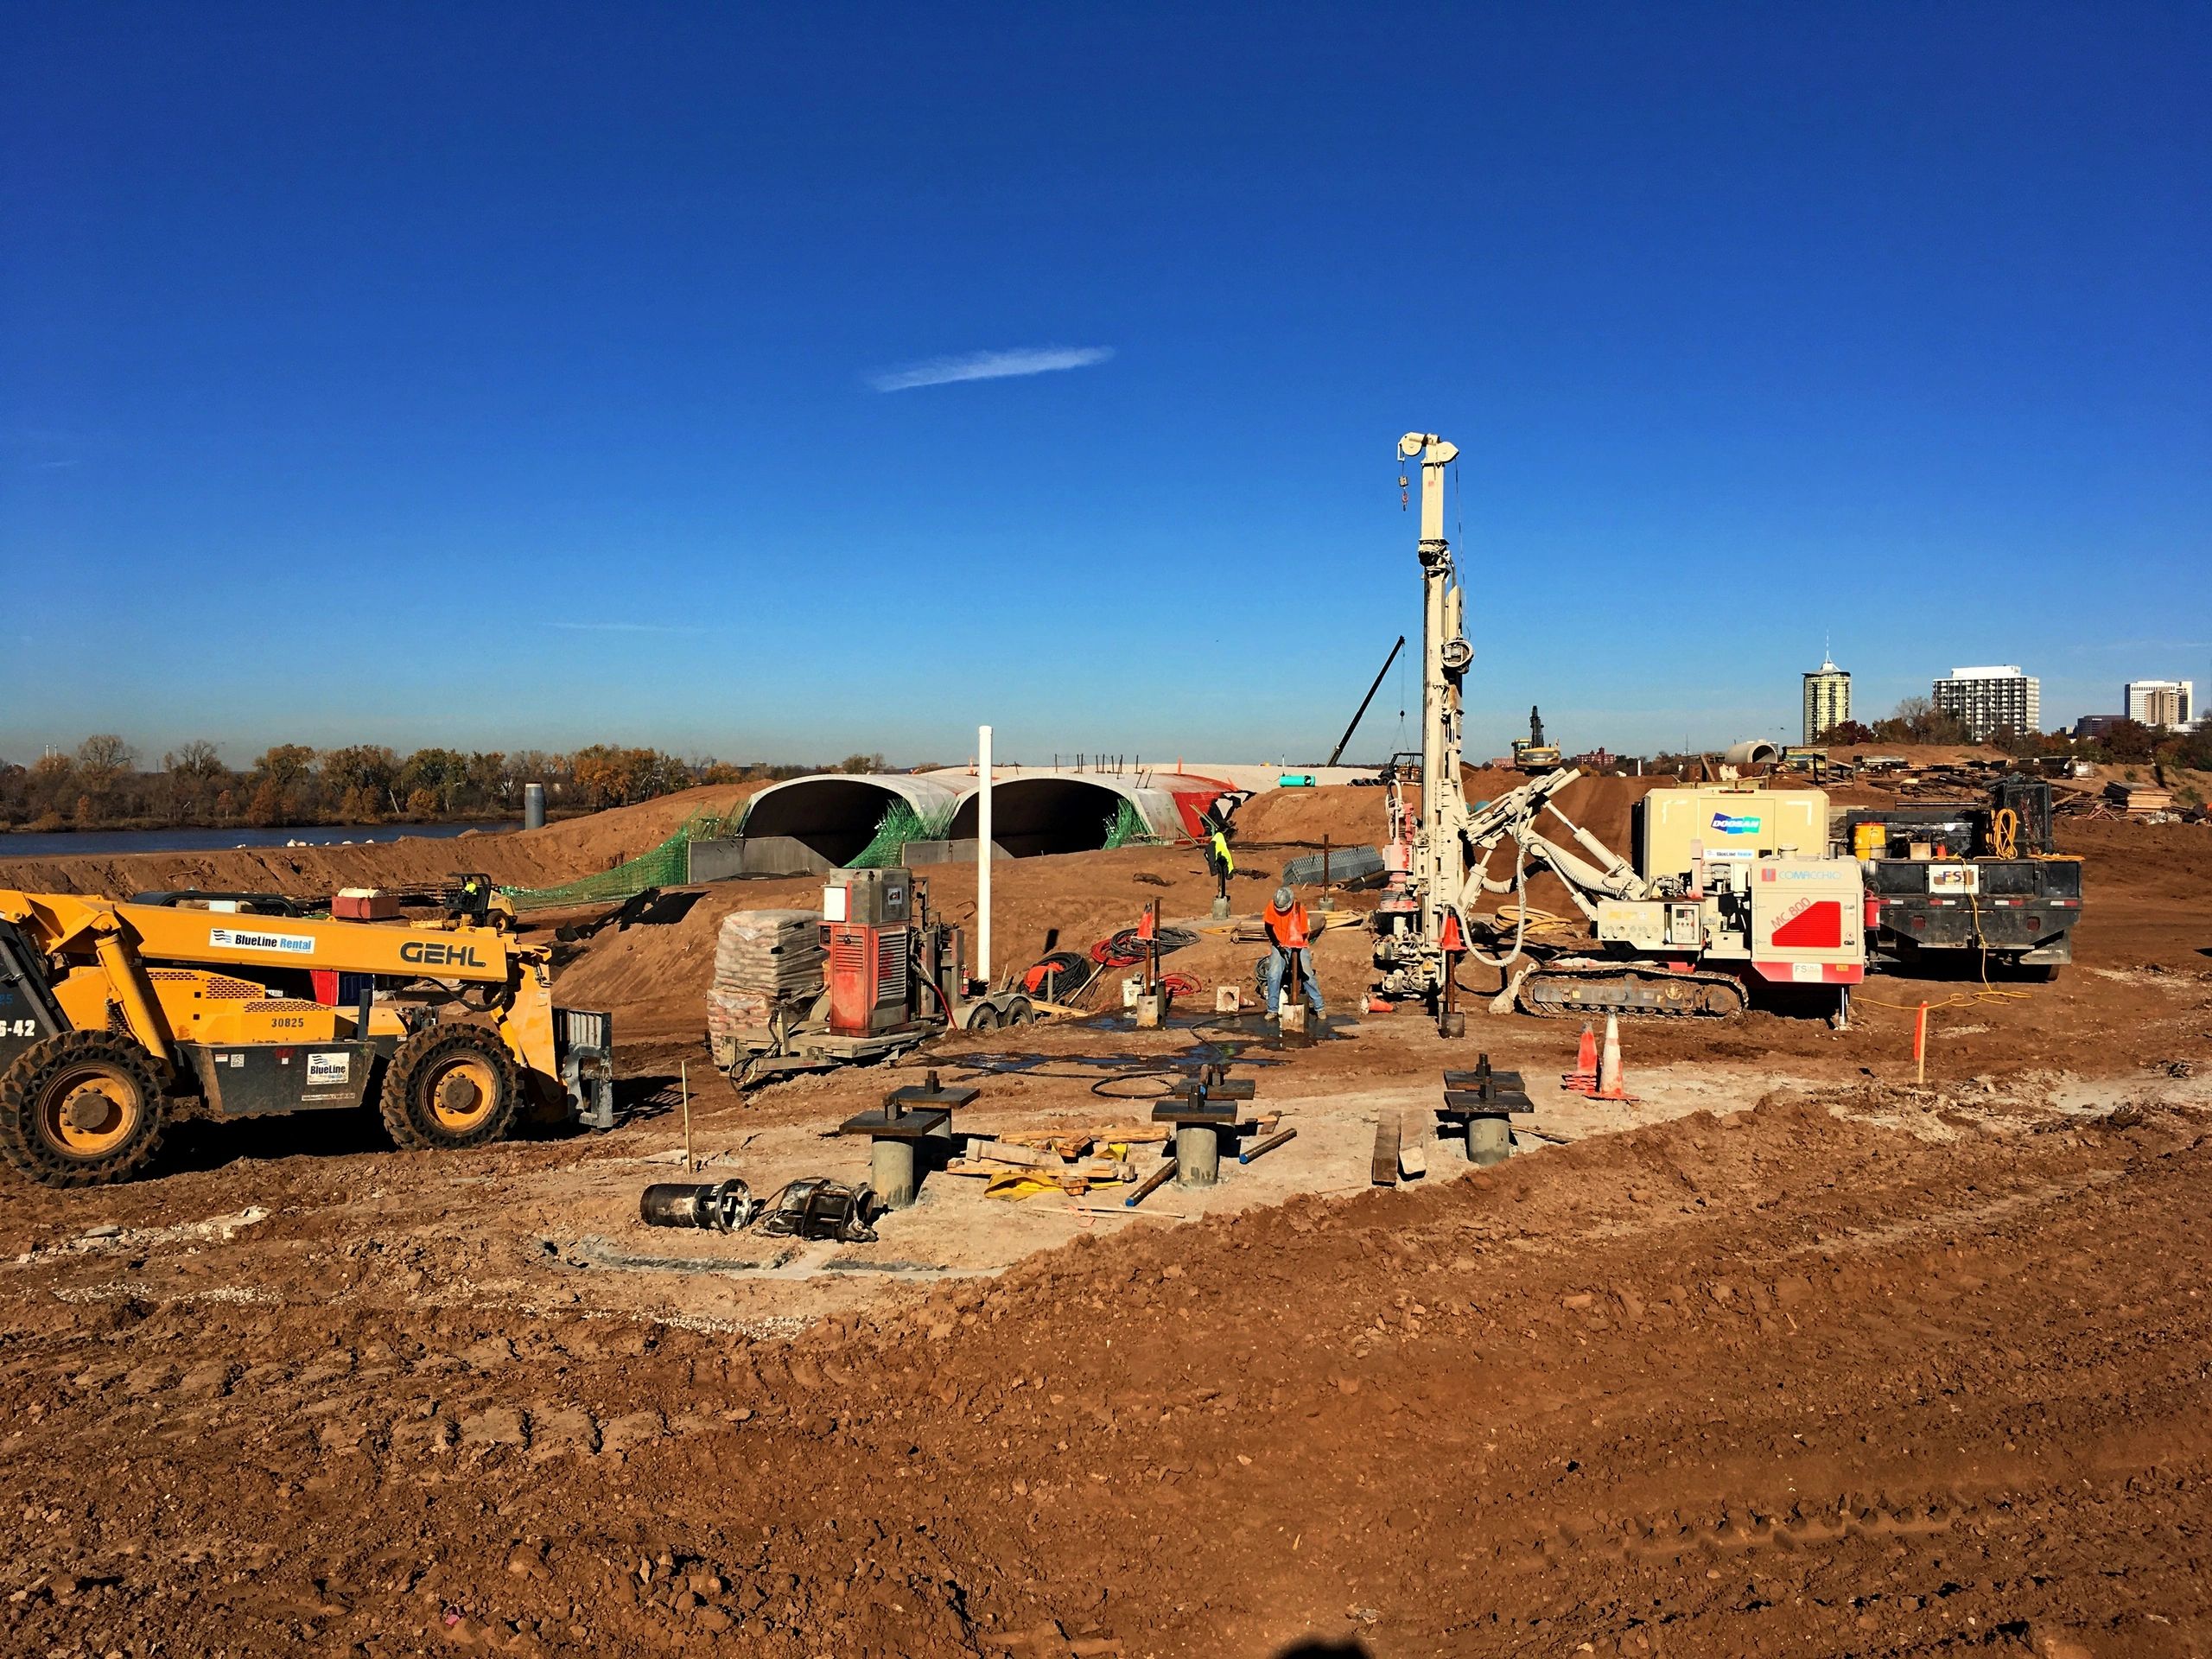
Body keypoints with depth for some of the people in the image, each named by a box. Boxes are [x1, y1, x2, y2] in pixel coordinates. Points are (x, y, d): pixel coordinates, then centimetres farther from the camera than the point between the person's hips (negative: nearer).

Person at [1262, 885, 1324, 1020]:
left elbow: (1303, 934, -12)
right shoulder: (1272, 906, -12)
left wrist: (1296, 952, -18)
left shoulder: (1299, 909, -18)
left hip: (1298, 946, -1)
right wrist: (1278, 946, -10)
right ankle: (1272, 1010, -5)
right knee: (1273, 976, -14)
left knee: (1307, 975, -11)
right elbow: (1268, 928, -3)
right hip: (1279, 945, 1)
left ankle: (1319, 1008, 0)